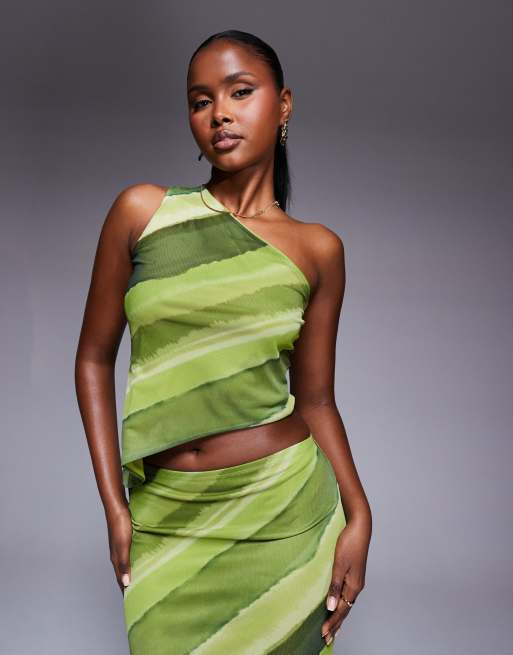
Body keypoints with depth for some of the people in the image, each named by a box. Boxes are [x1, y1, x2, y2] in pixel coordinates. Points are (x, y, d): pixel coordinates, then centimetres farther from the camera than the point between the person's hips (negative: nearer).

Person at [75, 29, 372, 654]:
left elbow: (315, 398, 4)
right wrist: (115, 506, -4)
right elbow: (94, 357, 1)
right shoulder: (143, 210, -3)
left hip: (285, 507, 1)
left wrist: (358, 513, -8)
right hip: (168, 515, 0)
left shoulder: (318, 249, 0)